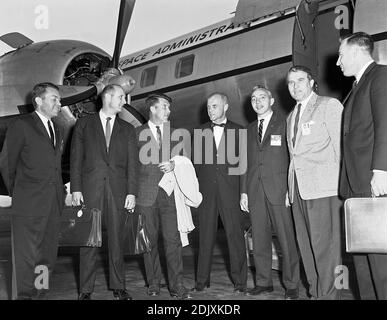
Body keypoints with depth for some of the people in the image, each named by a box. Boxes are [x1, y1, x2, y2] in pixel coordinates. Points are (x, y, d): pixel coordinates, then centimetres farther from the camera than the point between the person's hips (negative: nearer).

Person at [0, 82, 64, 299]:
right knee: (26, 259, -3)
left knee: (48, 256, 9)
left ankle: (40, 295, 20)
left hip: (54, 204, 7)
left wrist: (60, 193, 12)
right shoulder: (21, 126, -3)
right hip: (29, 206, -6)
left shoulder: (58, 130, 18)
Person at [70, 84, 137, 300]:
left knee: (117, 240, 4)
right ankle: (86, 289, 10)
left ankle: (118, 287, 14)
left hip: (118, 190, 2)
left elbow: (132, 163, 7)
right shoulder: (84, 125, 9)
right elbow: (76, 159, 5)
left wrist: (132, 192, -2)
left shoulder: (127, 129, 13)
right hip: (90, 189, -1)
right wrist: (76, 189, -4)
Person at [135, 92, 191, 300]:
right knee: (149, 240, 4)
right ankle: (153, 283, 16)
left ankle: (177, 285, -1)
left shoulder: (174, 133, 15)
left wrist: (174, 164, -3)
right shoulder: (137, 133, 8)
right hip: (146, 193, -1)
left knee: (173, 239, -5)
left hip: (170, 192, 1)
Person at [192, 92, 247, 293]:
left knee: (235, 235, -1)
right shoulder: (200, 131, 13)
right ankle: (202, 280, 13)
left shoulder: (238, 131, 7)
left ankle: (239, 281, 9)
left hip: (230, 190, -2)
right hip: (206, 190, 2)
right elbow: (195, 162, 11)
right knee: (205, 235, 5)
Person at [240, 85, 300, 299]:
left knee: (287, 239, -3)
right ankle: (263, 282, 15)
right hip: (255, 190, 5)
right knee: (259, 239, 6)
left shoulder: (284, 123, 5)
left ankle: (291, 285, 7)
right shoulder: (249, 129, 19)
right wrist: (244, 191, 10)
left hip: (279, 188, -4)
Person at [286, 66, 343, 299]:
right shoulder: (291, 116, 24)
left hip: (324, 188, -7)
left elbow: (341, 146, -4)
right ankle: (315, 293, 16)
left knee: (326, 247, -8)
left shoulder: (329, 105, 3)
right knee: (307, 247, 8)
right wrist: (291, 188, 11)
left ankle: (329, 294, -2)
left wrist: (342, 185, -10)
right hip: (299, 190, 7)